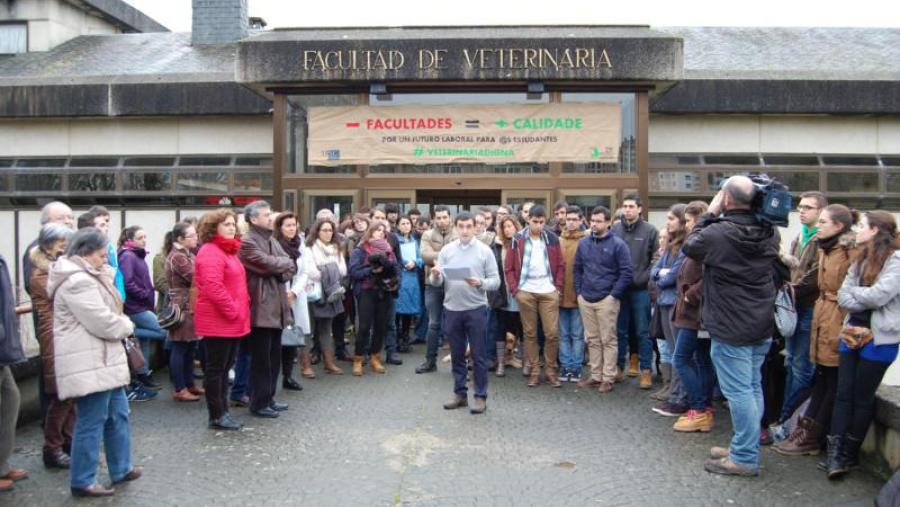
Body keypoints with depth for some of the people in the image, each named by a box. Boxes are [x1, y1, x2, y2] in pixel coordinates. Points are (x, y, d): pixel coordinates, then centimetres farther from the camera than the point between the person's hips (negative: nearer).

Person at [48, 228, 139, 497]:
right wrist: (127, 325, -4)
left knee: (117, 414, 17)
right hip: (89, 363, -11)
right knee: (91, 422, -1)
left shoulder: (85, 276, 16)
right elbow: (103, 323, -22)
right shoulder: (77, 281, -20)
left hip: (101, 359, 11)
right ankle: (82, 482, 11)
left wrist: (121, 323, 0)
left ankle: (121, 469, 29)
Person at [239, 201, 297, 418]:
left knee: (274, 357, 14)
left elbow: (290, 267, 13)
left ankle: (268, 398, 26)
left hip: (276, 307, 9)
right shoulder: (247, 242, -11)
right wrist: (285, 263, -3)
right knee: (261, 359, -1)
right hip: (261, 308, -8)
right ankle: (259, 403, 10)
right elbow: (268, 264, -22)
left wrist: (284, 272, -10)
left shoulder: (271, 240, 17)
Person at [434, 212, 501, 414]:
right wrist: (435, 275, -21)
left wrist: (480, 283, -23)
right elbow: (437, 282, 2)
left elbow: (496, 281, -4)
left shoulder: (484, 250, -2)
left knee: (478, 355, 4)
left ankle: (481, 396, 14)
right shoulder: (446, 250, 4)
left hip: (476, 309, -2)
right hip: (452, 309, 3)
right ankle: (459, 393, 25)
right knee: (456, 354, 13)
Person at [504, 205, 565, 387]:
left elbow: (561, 265, 8)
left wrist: (558, 287, -1)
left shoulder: (552, 238, 4)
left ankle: (551, 370, 14)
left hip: (549, 292, 1)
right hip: (525, 292, 0)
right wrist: (514, 289, -5)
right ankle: (534, 371, 16)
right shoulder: (518, 240, 1)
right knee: (530, 333, 7)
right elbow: (509, 268, 2)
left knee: (552, 333, -1)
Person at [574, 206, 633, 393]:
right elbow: (577, 269, 17)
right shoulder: (583, 243, 9)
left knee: (608, 340, 1)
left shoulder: (617, 244, -6)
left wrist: (614, 295, -10)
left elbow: (627, 272, -7)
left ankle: (608, 378, 8)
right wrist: (579, 291, 8)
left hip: (607, 299, -5)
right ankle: (595, 375, 21)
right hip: (585, 299, 5)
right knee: (592, 340, 12)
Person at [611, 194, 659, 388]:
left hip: (640, 289, -2)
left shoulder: (650, 231, -2)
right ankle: (619, 367, 22)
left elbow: (656, 259, -3)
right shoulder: (615, 230, 3)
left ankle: (646, 370, 13)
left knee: (643, 332, 4)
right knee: (620, 330, 12)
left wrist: (644, 278, -12)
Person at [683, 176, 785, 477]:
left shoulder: (717, 233, -18)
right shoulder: (769, 233, 2)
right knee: (753, 388, 15)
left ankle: (745, 458, 6)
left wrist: (710, 214, 5)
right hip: (762, 326, 8)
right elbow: (779, 274, 15)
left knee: (738, 391, -1)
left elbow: (690, 246, 2)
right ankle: (744, 448, 27)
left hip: (730, 328, -7)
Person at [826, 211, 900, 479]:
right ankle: (836, 451, 3)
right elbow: (843, 297, 4)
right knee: (844, 394, 2)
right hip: (854, 333, 6)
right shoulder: (861, 260, 13)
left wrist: (854, 292, -4)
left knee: (862, 397, 5)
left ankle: (850, 453, 17)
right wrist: (866, 300, -13)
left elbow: (878, 296, -21)